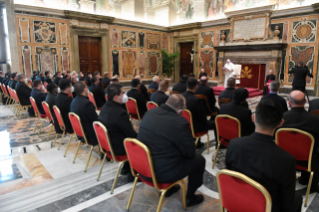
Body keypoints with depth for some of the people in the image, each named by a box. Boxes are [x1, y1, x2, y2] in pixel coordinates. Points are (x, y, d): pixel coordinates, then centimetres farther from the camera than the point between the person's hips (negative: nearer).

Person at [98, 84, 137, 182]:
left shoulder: (105, 107, -1)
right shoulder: (120, 113, -29)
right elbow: (131, 134, -20)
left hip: (107, 144, 8)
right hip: (118, 148, -8)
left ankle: (126, 168, 32)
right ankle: (132, 174, 17)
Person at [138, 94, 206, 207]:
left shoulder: (150, 112, -1)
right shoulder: (180, 122, -23)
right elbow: (190, 152, -11)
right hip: (162, 172, -7)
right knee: (199, 159, 11)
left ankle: (168, 188, 44)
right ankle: (190, 198, 27)